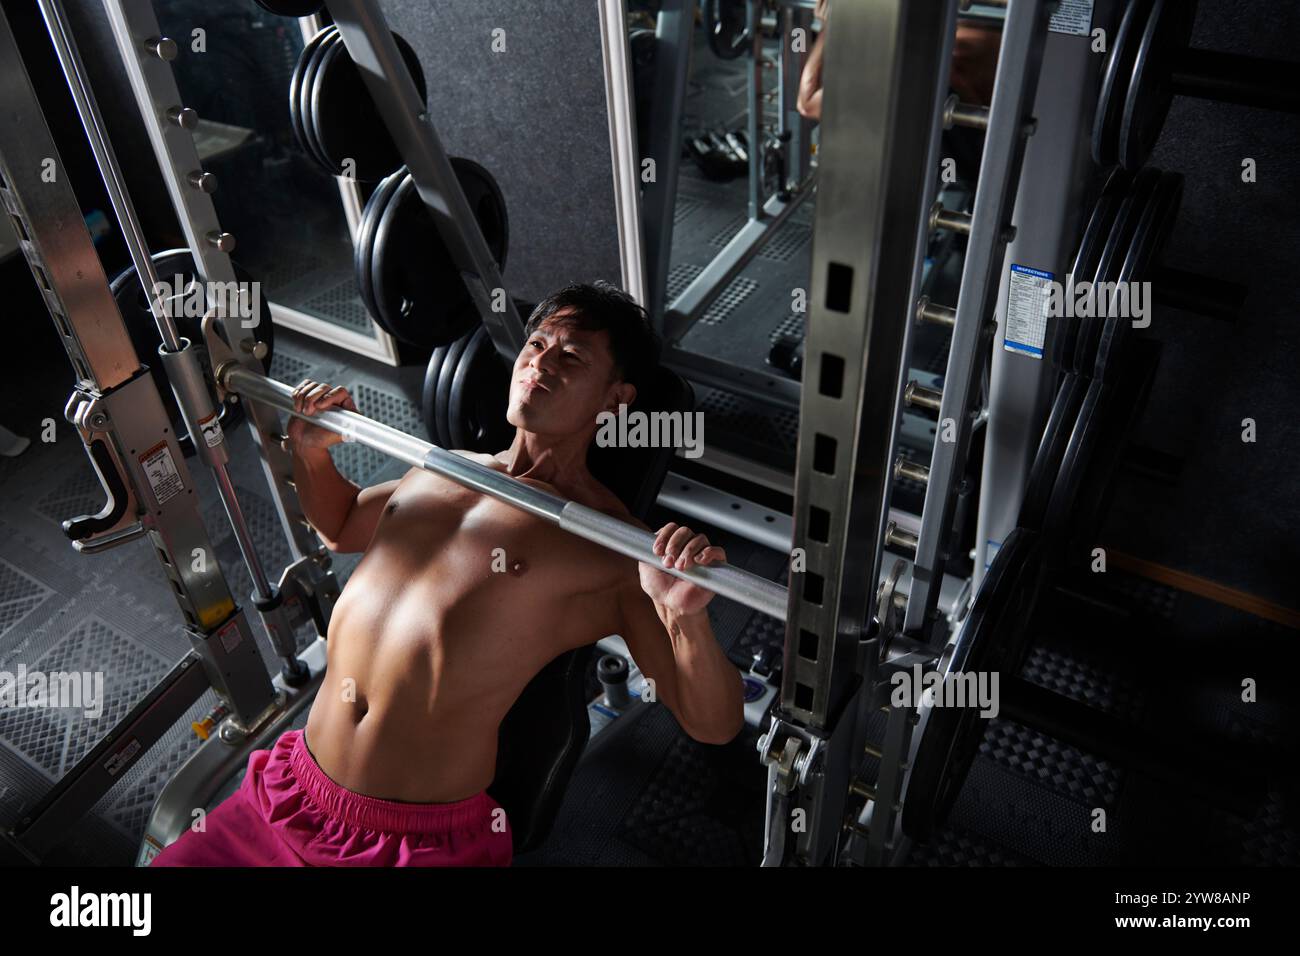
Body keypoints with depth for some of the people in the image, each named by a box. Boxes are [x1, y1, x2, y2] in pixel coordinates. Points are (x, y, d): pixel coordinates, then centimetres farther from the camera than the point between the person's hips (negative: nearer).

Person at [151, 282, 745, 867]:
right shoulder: (443, 470, 9)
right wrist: (310, 453, 11)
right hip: (295, 790, 6)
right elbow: (339, 527, 31)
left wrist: (688, 619, -34)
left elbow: (714, 726, -14)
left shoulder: (615, 548, -11)